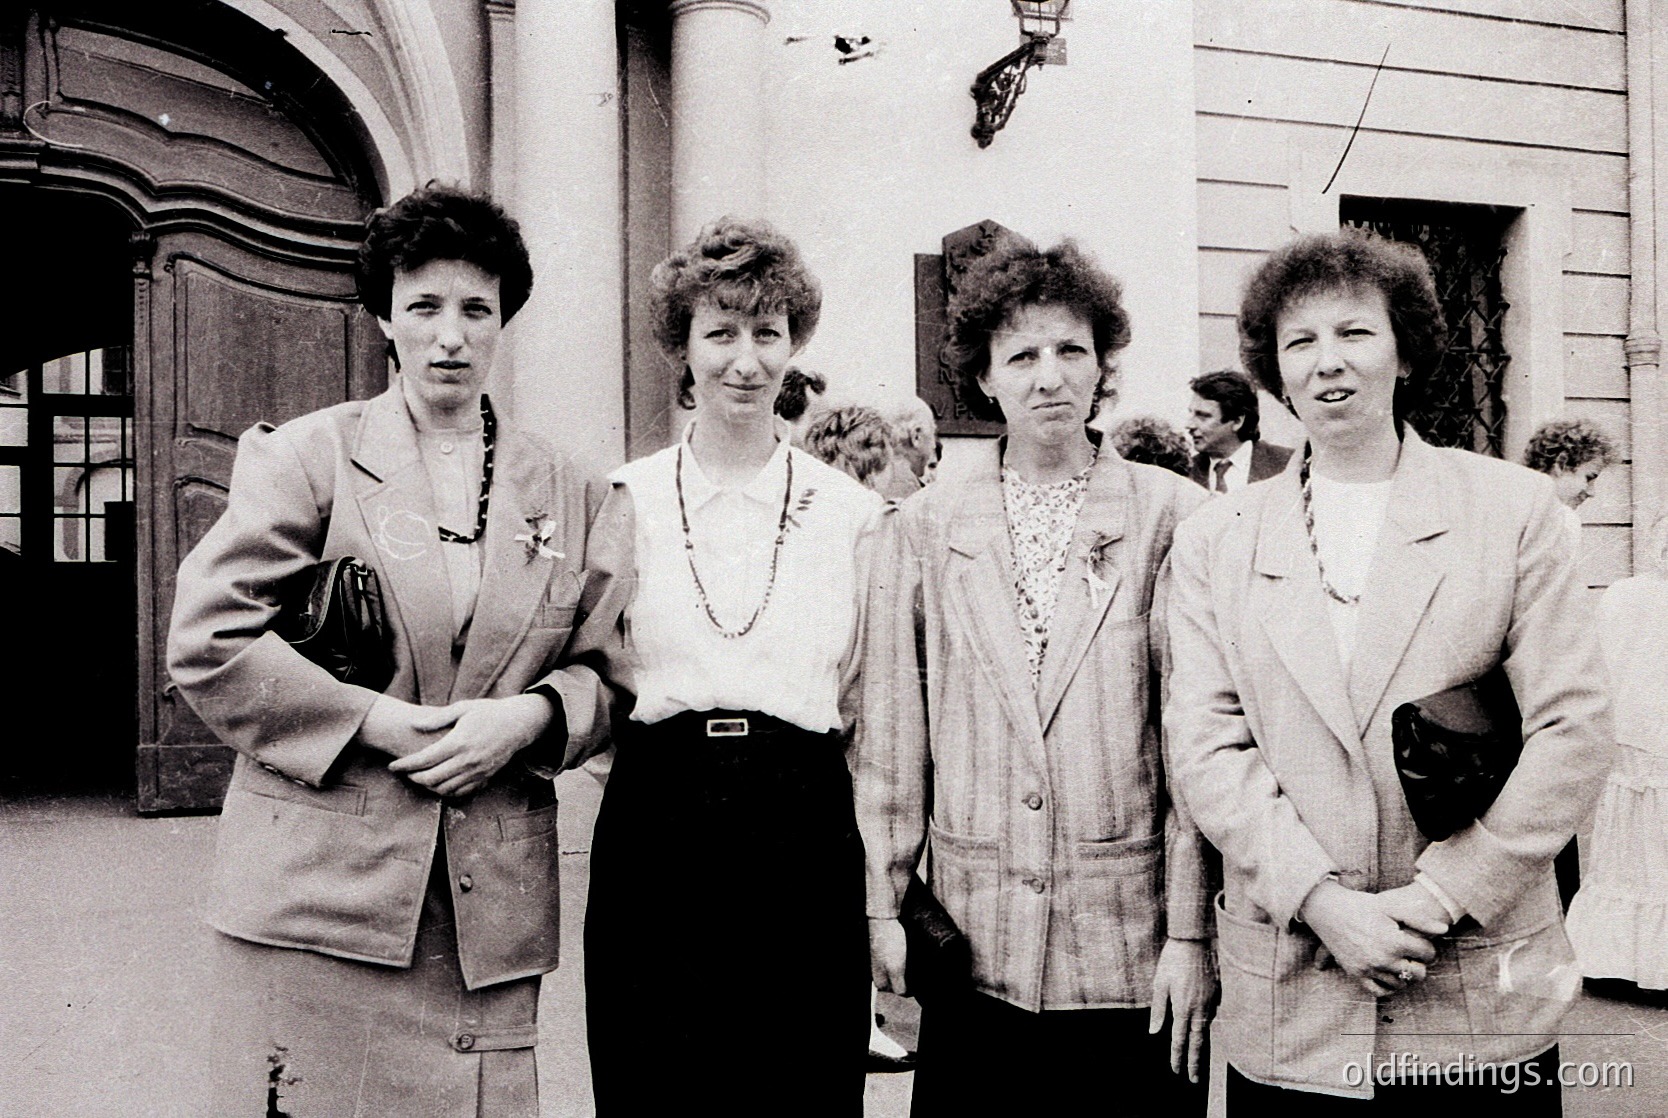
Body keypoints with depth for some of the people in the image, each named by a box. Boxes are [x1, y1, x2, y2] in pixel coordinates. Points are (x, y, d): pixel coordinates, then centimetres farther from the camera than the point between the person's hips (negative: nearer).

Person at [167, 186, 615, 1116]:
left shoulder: (567, 494, 11)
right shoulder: (305, 456, 3)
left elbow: (609, 673, 12)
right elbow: (208, 641, -4)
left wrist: (531, 715, -8)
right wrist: (377, 723, -12)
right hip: (320, 892, -2)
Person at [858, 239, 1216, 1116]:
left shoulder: (1173, 517, -1)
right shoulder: (922, 528, 5)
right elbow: (889, 734, 6)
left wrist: (1190, 931, -5)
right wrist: (882, 906, 4)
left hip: (1133, 945, -1)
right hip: (974, 943, 2)